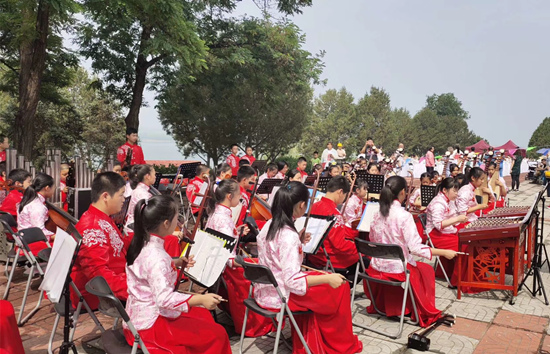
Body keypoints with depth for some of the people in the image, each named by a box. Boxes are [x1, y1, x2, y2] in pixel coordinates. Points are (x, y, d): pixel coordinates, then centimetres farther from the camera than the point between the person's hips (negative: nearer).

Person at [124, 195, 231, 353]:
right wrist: (201, 299, -38)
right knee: (217, 334, -4)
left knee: (203, 315, 23)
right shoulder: (155, 255, -29)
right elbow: (164, 298, -34)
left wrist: (178, 262, 9)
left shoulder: (142, 243, 0)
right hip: (150, 324, -10)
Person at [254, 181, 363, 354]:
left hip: (265, 291, 8)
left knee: (316, 279, 27)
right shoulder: (289, 235, -26)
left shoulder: (269, 225, -1)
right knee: (339, 288, 6)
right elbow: (293, 280, -29)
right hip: (280, 296, -8)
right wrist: (327, 278, -24)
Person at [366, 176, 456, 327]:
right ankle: (424, 313, 34)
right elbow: (415, 248, -22)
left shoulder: (377, 214, -3)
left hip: (377, 268, 6)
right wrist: (444, 252, -13)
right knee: (426, 270, 24)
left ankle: (380, 306, 46)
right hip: (397, 270, -5)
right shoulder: (404, 216, -21)